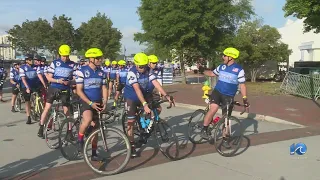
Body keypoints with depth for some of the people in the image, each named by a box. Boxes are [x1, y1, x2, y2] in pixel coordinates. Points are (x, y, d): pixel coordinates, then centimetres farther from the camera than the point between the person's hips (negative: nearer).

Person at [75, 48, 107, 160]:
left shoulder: (101, 73, 6)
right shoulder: (82, 71, -10)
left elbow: (104, 88, 8)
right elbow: (79, 91, -13)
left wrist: (105, 102, -7)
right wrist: (90, 103, -20)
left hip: (98, 103, 5)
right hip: (86, 102, -5)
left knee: (95, 128, 10)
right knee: (88, 120, -34)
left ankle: (94, 153, 21)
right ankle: (80, 139, -7)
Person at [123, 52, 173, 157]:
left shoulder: (148, 71, -12)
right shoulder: (132, 72, -26)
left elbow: (156, 83, -21)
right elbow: (137, 89, -36)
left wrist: (166, 95, -34)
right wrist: (144, 104, -46)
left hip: (143, 95, 5)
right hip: (131, 98, -4)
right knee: (131, 121, -6)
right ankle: (132, 146, 6)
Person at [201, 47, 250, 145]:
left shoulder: (239, 69, -8)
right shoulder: (221, 66, 3)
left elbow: (242, 85, -6)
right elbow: (212, 73, 20)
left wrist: (245, 98, -10)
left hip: (228, 96, -1)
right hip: (217, 92, 1)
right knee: (213, 109, -26)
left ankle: (224, 138, 22)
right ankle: (204, 129, -11)